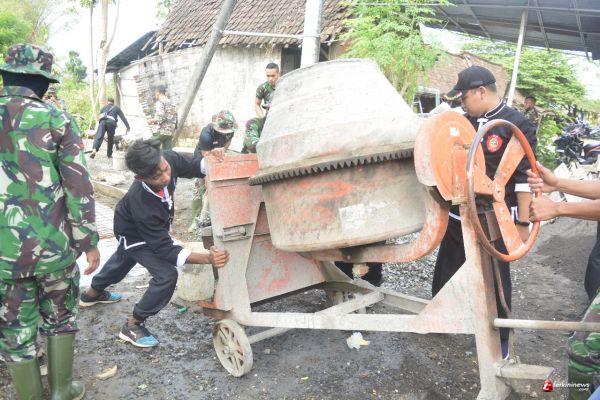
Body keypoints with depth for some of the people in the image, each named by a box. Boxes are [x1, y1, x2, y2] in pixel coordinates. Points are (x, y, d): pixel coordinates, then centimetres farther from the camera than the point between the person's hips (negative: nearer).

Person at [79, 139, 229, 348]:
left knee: (124, 258, 32)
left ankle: (92, 293, 62)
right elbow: (165, 249, -40)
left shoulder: (169, 159, -35)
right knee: (166, 275, -22)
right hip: (134, 236, -7)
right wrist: (206, 258, -53)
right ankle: (132, 326, 2)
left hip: (154, 227, 8)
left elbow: (193, 166, -12)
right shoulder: (141, 205, -47)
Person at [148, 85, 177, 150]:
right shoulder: (171, 102, 18)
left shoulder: (160, 102, -6)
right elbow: (175, 118, 17)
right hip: (170, 132, 8)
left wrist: (152, 121, -1)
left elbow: (161, 117, -17)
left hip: (161, 131, -8)